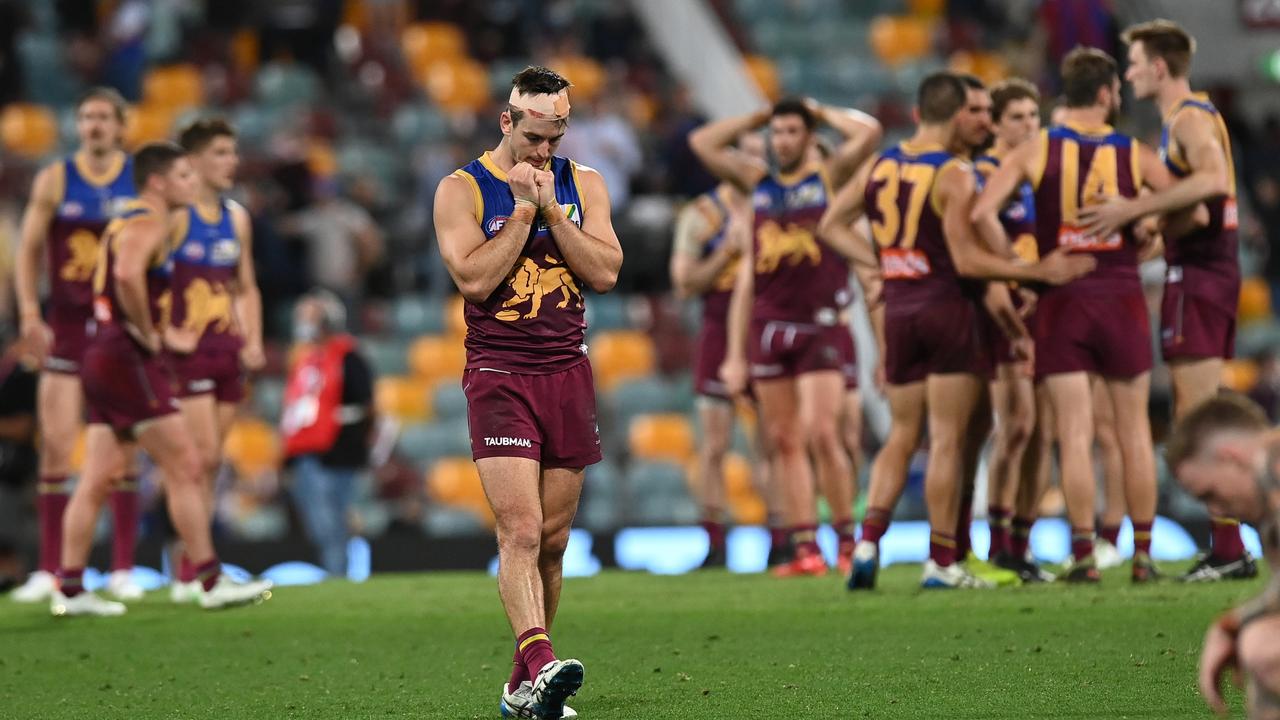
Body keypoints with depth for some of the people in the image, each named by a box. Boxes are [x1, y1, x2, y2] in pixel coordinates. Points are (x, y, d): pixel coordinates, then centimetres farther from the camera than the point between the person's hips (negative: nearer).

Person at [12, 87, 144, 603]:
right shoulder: (55, 180, 3)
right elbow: (29, 248, 4)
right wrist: (29, 313, -7)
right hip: (67, 328, 0)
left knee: (123, 453, 1)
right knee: (56, 448, -5)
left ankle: (123, 570, 6)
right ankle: (49, 570, -1)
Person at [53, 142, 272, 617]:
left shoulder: (124, 223, 21)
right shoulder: (149, 225, -12)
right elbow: (128, 275, -31)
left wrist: (162, 334, 21)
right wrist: (149, 334, -20)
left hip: (103, 358, 10)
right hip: (129, 361, -10)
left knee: (96, 479, 8)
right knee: (184, 469, -5)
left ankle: (70, 590, 6)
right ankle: (212, 583, -4)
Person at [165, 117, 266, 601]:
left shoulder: (236, 218, 14)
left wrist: (253, 340, 10)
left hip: (227, 352, 7)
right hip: (186, 352, -7)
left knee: (210, 463, 8)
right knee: (203, 457, -13)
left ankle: (196, 570, 13)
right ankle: (189, 575, -9)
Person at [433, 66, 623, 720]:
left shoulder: (582, 185, 9)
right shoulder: (462, 190, -2)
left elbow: (605, 273, -3)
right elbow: (474, 278, -14)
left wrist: (550, 209, -10)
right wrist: (524, 208, -12)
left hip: (567, 374, 4)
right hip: (499, 376, -4)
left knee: (552, 538, 7)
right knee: (520, 530, -19)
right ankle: (540, 659, -34)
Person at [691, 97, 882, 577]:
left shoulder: (830, 178, 5)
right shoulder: (756, 186, 14)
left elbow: (868, 133, -9)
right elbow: (702, 142, 14)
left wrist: (821, 112, 6)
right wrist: (757, 119, 14)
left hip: (820, 326, -4)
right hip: (769, 326, 4)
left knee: (821, 433, -14)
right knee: (784, 441, 2)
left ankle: (847, 539, -4)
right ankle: (805, 549, 3)